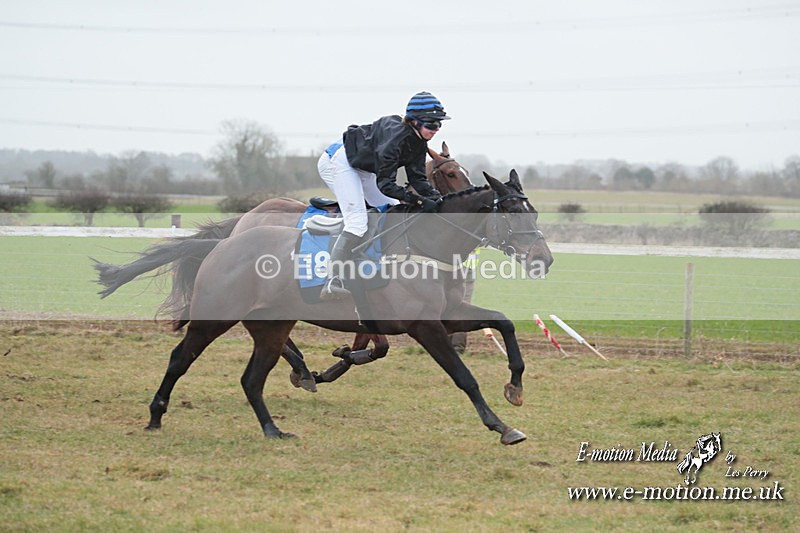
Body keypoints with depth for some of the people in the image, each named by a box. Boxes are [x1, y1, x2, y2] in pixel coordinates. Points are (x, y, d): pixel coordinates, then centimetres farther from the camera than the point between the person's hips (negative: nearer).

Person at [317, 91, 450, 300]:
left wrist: (436, 196, -19)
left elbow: (417, 177, -1)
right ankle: (332, 282, -30)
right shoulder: (394, 134, -32)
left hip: (360, 169, 11)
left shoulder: (418, 142, -4)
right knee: (357, 222, -23)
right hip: (338, 162, -11)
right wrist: (419, 201, -36)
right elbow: (385, 184, -32)